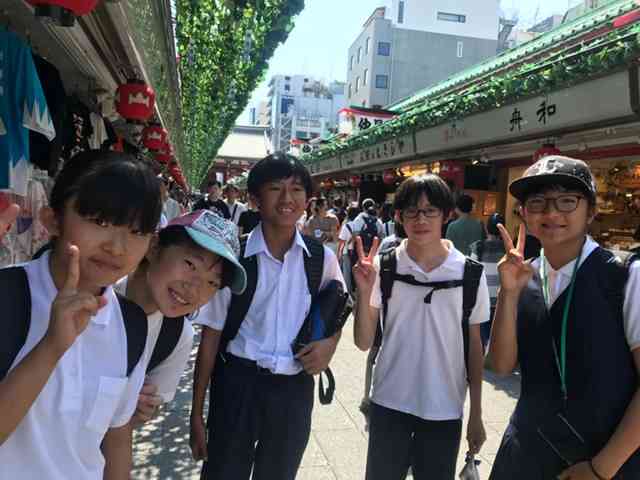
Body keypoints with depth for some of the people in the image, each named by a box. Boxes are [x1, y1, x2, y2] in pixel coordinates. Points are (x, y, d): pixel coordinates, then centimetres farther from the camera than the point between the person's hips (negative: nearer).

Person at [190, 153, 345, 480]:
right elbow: (211, 335, -7)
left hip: (295, 389, 3)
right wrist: (197, 413, -4)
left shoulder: (321, 258, -4)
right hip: (238, 384, -2)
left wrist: (330, 343, -8)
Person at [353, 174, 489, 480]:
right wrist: (365, 291, -22)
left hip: (445, 411, 1)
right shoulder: (383, 268, -9)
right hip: (389, 406, 0)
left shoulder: (471, 275, -6)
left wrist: (476, 414, 5)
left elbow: (474, 346, 3)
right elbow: (364, 342, -7)